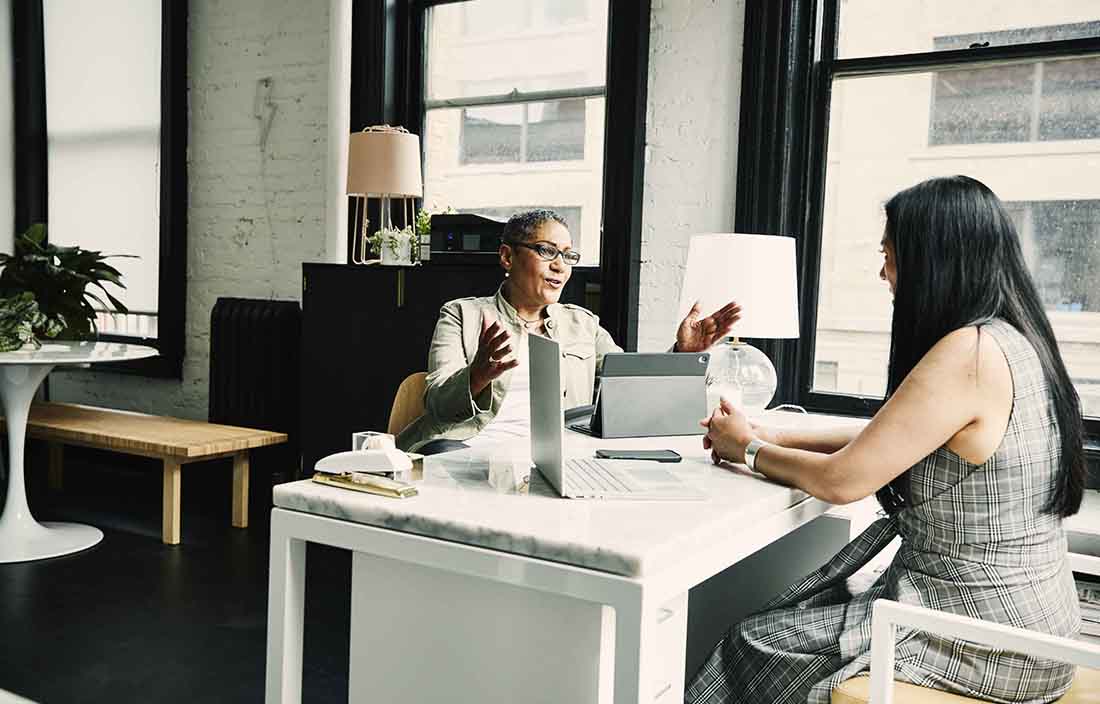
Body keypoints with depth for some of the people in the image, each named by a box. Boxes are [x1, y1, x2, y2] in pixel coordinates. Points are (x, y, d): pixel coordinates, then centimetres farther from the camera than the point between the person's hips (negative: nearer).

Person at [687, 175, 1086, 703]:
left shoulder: (968, 354, -23)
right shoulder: (1009, 339, 6)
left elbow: (840, 480, -19)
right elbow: (883, 444, 14)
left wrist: (749, 450, -2)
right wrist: (775, 440, 9)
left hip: (990, 639, -8)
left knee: (757, 646, -1)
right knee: (795, 618, 15)